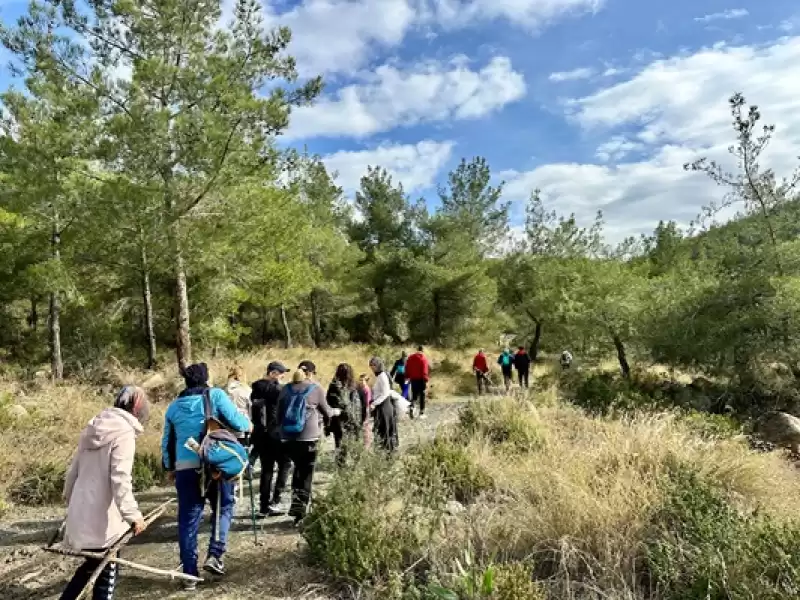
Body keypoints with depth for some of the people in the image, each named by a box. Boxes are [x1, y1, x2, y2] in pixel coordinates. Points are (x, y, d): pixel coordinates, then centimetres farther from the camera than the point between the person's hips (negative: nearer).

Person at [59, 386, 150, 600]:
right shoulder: (124, 432, -14)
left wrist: (69, 500, 30)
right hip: (102, 518, -8)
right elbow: (120, 479, -23)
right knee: (107, 571, 7)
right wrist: (133, 515, -23)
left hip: (81, 513, 8)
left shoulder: (94, 428, 11)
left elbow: (74, 470, 18)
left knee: (94, 564, 25)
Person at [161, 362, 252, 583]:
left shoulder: (174, 406, 13)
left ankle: (189, 573, 15)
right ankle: (214, 555, 2)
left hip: (185, 467, 3)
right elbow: (235, 421, -8)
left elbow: (167, 441, 19)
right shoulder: (216, 395, -1)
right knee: (223, 507, 17)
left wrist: (169, 467, 30)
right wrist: (248, 425, 13)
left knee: (188, 519, 10)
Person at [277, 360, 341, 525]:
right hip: (308, 437, -4)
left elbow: (279, 414, 12)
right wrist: (337, 411, 27)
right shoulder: (316, 389, -4)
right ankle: (300, 510, 2)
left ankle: (296, 504, 16)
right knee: (306, 474, 4)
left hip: (288, 437, 4)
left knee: (298, 468, 21)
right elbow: (327, 412, 7)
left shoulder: (286, 389, 7)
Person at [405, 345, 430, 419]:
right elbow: (425, 370, -14)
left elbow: (407, 368, 8)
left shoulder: (410, 358, 6)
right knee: (422, 396, 6)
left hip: (413, 379, 4)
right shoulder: (424, 358, -8)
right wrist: (426, 380, -12)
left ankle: (411, 407, -12)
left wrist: (408, 377, 15)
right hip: (421, 379, -4)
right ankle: (422, 413, 8)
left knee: (414, 395, 14)